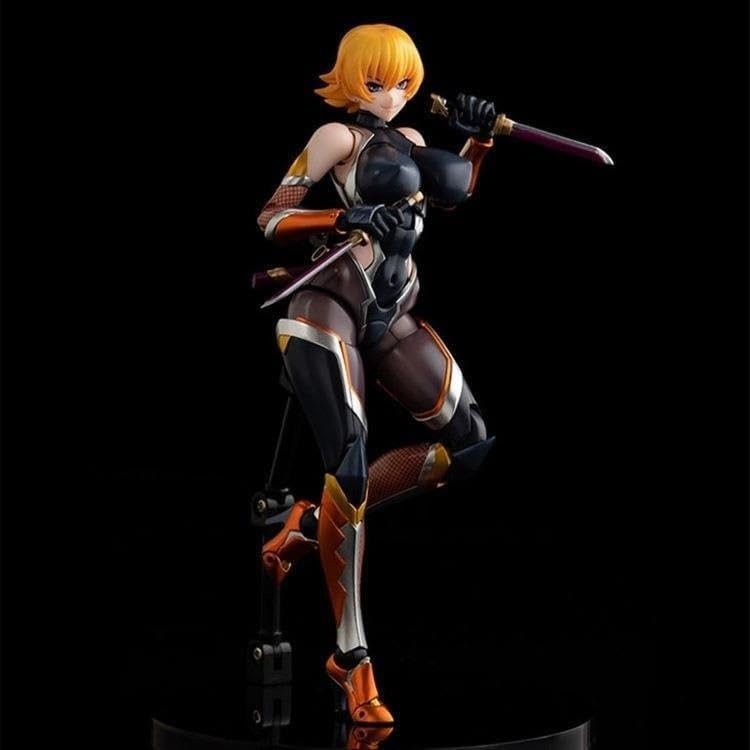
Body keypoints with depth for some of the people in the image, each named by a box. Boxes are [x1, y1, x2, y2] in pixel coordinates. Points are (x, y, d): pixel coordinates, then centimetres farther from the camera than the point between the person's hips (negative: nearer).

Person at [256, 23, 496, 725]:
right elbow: (270, 217, -8)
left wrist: (478, 140, 18)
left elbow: (456, 191, 36)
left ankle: (315, 523, 7)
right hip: (326, 307, -8)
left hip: (389, 317, 8)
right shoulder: (338, 136, -1)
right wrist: (344, 218, -23)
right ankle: (351, 659, -16)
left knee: (467, 441, 1)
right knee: (350, 464, -20)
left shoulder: (409, 139, 19)